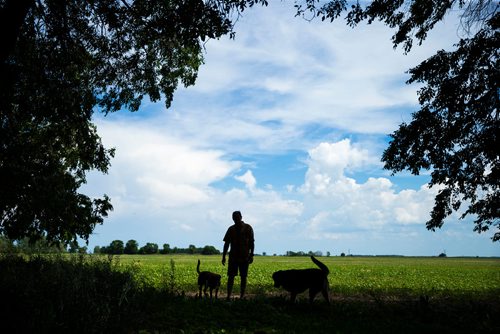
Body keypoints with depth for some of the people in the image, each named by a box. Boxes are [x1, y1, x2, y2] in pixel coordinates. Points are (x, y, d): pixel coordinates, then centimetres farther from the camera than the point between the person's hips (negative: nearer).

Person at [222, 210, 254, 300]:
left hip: (244, 257, -2)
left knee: (243, 277, 3)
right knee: (231, 277, -2)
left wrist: (251, 255, -6)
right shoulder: (231, 229, 6)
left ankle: (242, 296, 9)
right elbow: (226, 243, 9)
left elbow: (251, 243, 0)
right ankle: (228, 296, -1)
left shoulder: (248, 228, 0)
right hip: (233, 257, 2)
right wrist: (224, 256, 5)